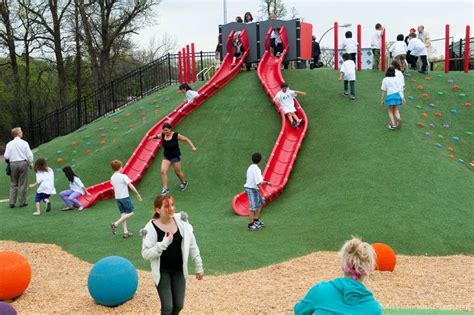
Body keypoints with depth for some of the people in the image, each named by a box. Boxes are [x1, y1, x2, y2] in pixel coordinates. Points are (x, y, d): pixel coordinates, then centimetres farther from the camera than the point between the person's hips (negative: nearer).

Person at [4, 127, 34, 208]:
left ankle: (12, 202, 6)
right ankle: (22, 202, 7)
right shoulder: (24, 143, -5)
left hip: (13, 164, 2)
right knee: (23, 184, 5)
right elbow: (29, 155, -5)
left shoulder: (9, 144, 1)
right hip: (23, 163, -2)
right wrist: (30, 164, 9)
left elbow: (6, 156, -1)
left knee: (13, 184, 11)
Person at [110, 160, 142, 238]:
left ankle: (125, 232, 9)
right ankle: (116, 224, -10)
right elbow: (131, 186, -15)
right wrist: (138, 194, -8)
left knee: (123, 214, 11)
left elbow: (114, 188, 12)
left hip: (117, 198, 7)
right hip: (125, 197, -7)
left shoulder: (112, 177, 5)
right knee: (130, 213, 2)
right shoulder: (123, 176, -14)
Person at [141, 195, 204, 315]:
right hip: (162, 272, -4)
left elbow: (192, 245, 1)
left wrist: (198, 267, 5)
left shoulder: (181, 221, -7)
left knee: (178, 305, 12)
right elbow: (145, 254, -18)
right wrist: (164, 243, -29)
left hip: (178, 270, 4)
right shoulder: (151, 228, -18)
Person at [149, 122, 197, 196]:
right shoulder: (162, 135, -6)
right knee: (163, 171, -11)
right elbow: (156, 136, 14)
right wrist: (153, 137, -11)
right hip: (166, 157, 4)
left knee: (178, 172, 11)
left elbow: (186, 139, -10)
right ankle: (165, 188, -3)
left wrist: (192, 147, -19)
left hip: (175, 157, -4)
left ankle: (184, 182, 41)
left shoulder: (176, 135, -18)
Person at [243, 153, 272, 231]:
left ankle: (256, 220, 23)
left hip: (254, 189, 10)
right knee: (253, 207, -5)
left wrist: (266, 182, 26)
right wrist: (262, 193, -22)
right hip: (251, 189, -10)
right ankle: (251, 225, 1)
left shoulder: (251, 167, 12)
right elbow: (258, 182, -23)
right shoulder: (255, 168, -18)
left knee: (260, 203, 18)